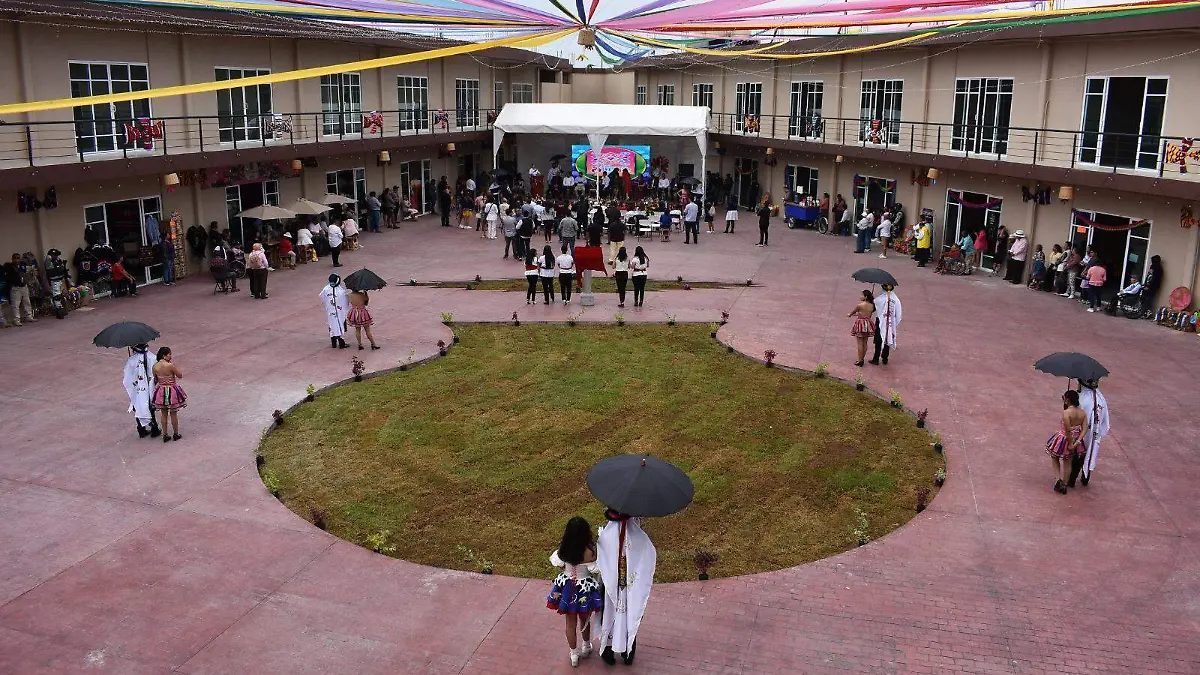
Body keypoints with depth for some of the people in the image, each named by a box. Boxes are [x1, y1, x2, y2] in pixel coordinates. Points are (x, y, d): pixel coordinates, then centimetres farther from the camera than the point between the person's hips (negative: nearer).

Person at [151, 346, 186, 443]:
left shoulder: (155, 366, -5)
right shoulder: (170, 365, -22)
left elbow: (155, 380, 5)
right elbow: (180, 375, -11)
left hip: (160, 391, 4)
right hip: (171, 391, -4)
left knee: (164, 414, 15)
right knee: (173, 414, 11)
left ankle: (165, 435, 21)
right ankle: (176, 434, 23)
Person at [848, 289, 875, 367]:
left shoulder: (859, 305, -16)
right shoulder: (872, 306, -1)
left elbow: (853, 312, 1)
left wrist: (849, 315, 24)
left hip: (860, 323, -5)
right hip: (868, 324, 5)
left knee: (860, 343, 0)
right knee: (865, 343, 13)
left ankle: (860, 361, 3)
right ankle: (862, 359, 22)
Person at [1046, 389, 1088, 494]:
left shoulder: (1066, 412, -25)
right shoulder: (1082, 413, -4)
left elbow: (1068, 430, -28)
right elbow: (1085, 429, -8)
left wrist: (1070, 443, -18)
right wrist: (1077, 441, -12)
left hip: (1063, 440, -6)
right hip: (1075, 440, 6)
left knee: (1054, 457, 22)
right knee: (1067, 463, 20)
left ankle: (1058, 479, 10)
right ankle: (1064, 485, 29)